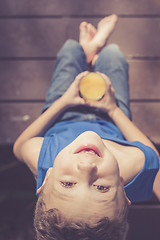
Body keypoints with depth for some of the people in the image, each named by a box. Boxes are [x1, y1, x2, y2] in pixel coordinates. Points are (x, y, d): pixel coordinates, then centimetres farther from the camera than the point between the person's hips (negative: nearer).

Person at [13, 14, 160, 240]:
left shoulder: (39, 155, -52)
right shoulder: (138, 162, -51)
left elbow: (19, 144, -21)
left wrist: (62, 102, -20)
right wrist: (114, 110, -16)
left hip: (61, 120, 0)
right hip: (111, 121, 0)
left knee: (71, 48, 18)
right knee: (111, 52, 20)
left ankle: (88, 51, 54)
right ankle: (96, 50, 57)